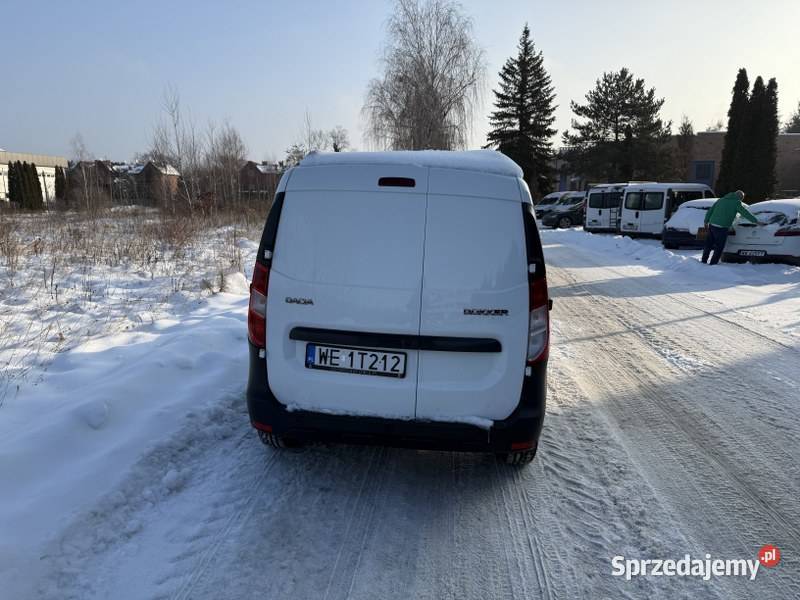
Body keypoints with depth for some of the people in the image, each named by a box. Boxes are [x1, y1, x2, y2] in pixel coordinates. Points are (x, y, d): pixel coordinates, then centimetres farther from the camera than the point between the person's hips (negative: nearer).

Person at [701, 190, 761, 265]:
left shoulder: (721, 200, 20)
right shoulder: (737, 203, 2)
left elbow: (709, 211, 20)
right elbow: (746, 213, 3)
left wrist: (706, 222, 27)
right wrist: (756, 222, 10)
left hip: (712, 225, 6)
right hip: (721, 228, -6)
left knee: (708, 245, 17)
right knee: (719, 248, 3)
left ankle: (704, 261, 24)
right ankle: (713, 264, 5)